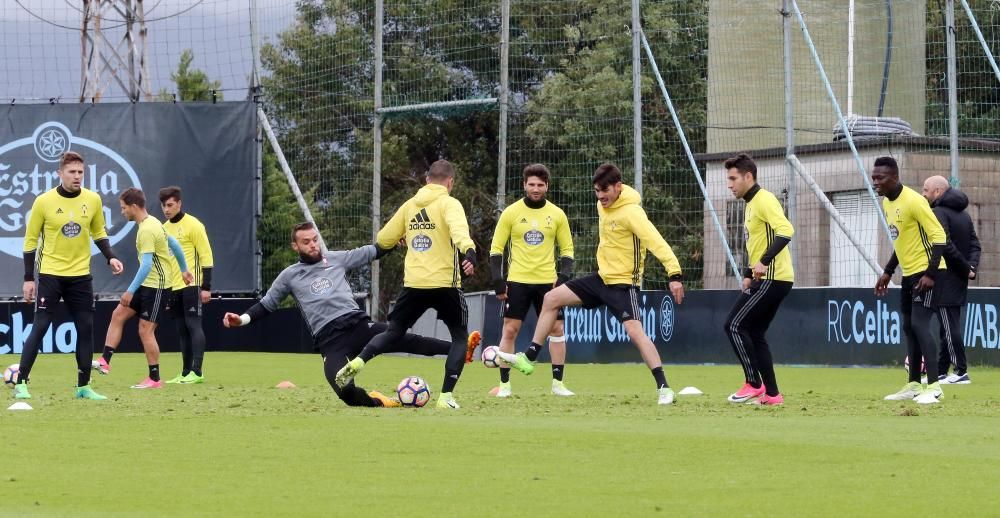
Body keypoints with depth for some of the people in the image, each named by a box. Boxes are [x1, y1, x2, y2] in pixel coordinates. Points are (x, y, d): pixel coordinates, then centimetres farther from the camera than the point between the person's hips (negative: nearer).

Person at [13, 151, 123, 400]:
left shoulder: (93, 200, 0)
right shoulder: (44, 202, -9)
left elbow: (99, 233, 15)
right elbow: (30, 240, -2)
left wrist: (110, 257, -2)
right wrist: (28, 278, -5)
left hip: (81, 275, 3)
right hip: (50, 274, -3)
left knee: (86, 329, 2)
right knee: (39, 328, -6)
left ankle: (84, 386, 11)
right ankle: (20, 383, 0)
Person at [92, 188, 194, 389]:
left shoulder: (146, 230, -20)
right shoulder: (151, 223, 10)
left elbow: (146, 264, -26)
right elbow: (174, 245, 21)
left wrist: (130, 291, -27)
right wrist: (184, 270, 31)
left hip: (157, 287, -10)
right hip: (147, 285, 10)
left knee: (145, 330, -6)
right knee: (118, 314, 5)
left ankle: (155, 379, 2)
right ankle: (105, 361, 1)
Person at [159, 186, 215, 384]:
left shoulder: (193, 225, -6)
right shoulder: (164, 228, 15)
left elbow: (206, 256, -8)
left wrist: (206, 287, -13)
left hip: (191, 285, -7)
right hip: (173, 286, 7)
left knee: (193, 325, -10)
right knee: (182, 330, 6)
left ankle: (196, 372, -12)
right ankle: (186, 373, 8)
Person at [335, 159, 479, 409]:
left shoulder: (410, 205, 11)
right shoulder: (448, 203, -4)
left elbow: (383, 239, 17)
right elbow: (458, 228, -27)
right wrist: (469, 252, -44)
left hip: (413, 284, 4)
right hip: (445, 284, -4)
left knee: (394, 332, 19)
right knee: (460, 337, 12)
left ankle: (357, 362, -7)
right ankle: (446, 396, -1)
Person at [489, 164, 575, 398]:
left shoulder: (557, 214, 3)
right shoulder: (511, 212, -1)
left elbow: (567, 249, 9)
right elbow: (496, 247, 2)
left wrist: (563, 276, -6)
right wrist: (498, 280, -7)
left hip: (547, 281, 2)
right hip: (517, 281, -2)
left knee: (557, 328, -1)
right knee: (510, 329, -4)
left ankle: (558, 383, 7)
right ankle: (504, 384, 2)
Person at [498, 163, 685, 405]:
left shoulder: (631, 212, -22)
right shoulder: (603, 205, 4)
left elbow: (656, 242, -30)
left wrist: (674, 274, -39)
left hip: (624, 282, -9)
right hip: (602, 277, 9)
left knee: (634, 331, -23)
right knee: (552, 298, 7)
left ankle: (663, 387, -20)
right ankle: (529, 359, 15)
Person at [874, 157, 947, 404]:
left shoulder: (913, 201, -19)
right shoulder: (886, 203, 9)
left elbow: (938, 236, -21)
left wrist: (930, 273, -27)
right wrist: (888, 272, 17)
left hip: (925, 273, -10)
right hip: (909, 273, 10)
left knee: (919, 324, -17)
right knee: (909, 327, 12)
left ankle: (934, 387, -18)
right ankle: (913, 386, 19)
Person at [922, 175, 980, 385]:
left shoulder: (938, 213, -12)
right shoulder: (963, 215, 17)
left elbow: (945, 246, -21)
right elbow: (975, 244, 11)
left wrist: (966, 268, -13)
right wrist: (971, 267, -3)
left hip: (944, 281, -9)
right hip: (959, 281, 9)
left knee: (949, 327, -7)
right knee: (948, 326, 12)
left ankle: (961, 371, -10)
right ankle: (941, 372, 15)